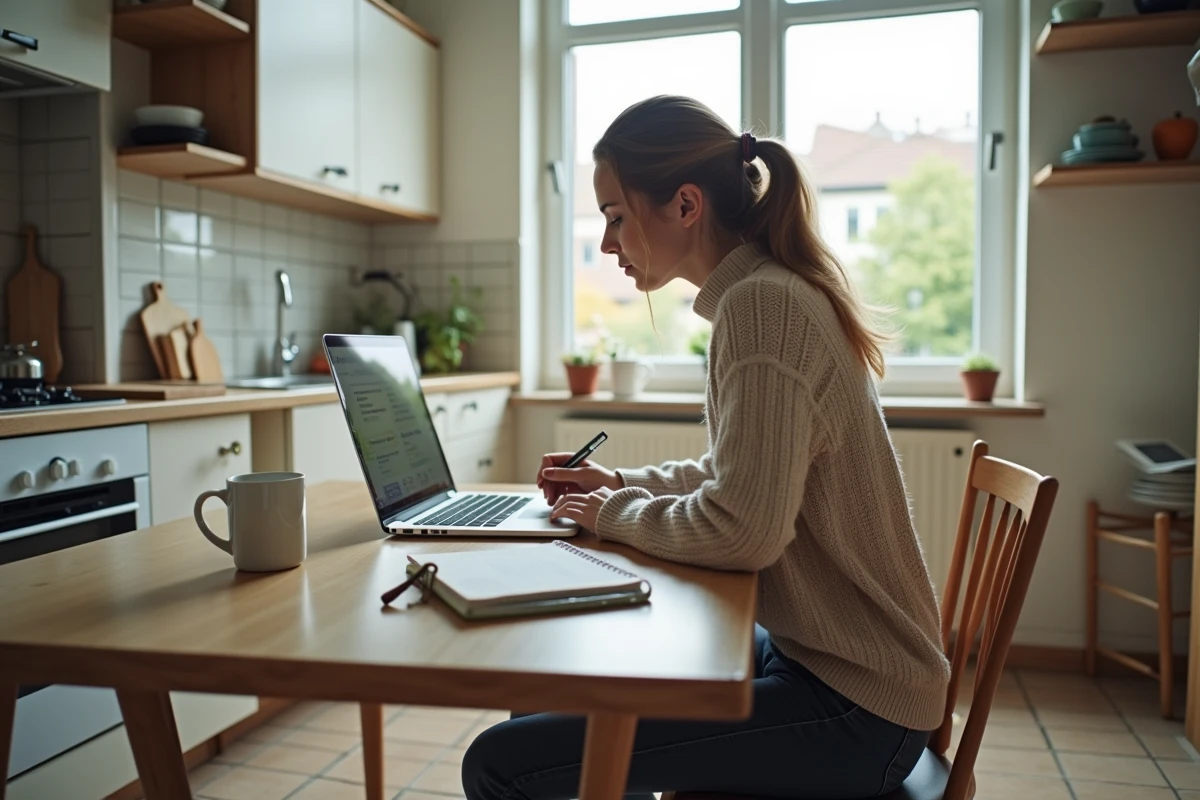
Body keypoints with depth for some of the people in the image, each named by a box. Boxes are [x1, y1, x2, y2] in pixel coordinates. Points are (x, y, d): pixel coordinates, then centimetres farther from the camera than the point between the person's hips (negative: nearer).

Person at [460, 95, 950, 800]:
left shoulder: (762, 305, -21)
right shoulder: (774, 293, 10)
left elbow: (743, 531, -27)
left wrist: (615, 515, -10)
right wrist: (621, 483, 11)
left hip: (854, 712, -9)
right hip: (812, 652, 10)